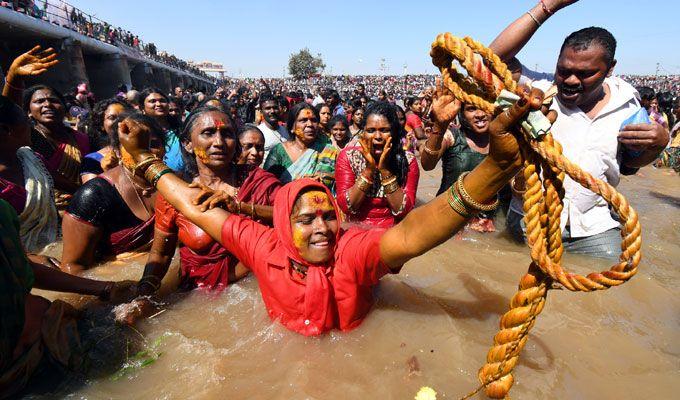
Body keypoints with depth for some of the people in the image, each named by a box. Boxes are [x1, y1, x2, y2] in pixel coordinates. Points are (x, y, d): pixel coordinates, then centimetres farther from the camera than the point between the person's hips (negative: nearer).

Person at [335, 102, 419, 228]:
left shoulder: (407, 160, -6)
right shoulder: (348, 156, -6)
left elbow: (403, 210, -12)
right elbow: (345, 206, -12)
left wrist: (385, 169, -19)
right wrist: (369, 168, -18)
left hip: (393, 231, 0)